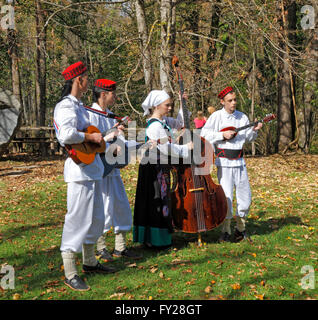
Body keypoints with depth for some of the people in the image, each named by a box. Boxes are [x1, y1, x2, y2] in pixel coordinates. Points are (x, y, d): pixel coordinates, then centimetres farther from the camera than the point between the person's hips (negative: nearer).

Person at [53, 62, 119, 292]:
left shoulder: (79, 106, 17)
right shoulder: (66, 106, -15)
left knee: (95, 218, 18)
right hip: (79, 171, -10)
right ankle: (70, 274, 1)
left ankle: (90, 262, 33)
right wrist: (91, 137, -20)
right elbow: (67, 135, -32)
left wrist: (109, 136, 25)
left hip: (92, 169, 10)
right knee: (78, 219, -6)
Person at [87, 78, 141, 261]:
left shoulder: (109, 116, 17)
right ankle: (100, 248, 11)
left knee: (122, 207, 10)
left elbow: (121, 141, 15)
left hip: (113, 168, 9)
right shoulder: (91, 114, -10)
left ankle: (120, 247, 20)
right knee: (104, 208, -5)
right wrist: (112, 148, -30)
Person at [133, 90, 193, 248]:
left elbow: (179, 123, 25)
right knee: (155, 201, -4)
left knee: (160, 200, 15)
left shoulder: (164, 121, 9)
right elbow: (166, 148, -23)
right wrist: (186, 148, -11)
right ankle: (153, 240, 5)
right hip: (153, 168, -10)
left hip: (161, 166, 10)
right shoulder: (155, 125, -20)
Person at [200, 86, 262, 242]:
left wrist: (254, 130, -4)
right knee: (226, 196, -6)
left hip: (239, 161, 4)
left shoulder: (242, 117, 10)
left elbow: (248, 138, 15)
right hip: (224, 162, -4)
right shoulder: (216, 116, -2)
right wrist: (222, 135, -14)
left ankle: (240, 228, 24)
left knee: (245, 196, 6)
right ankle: (226, 231, 7)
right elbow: (204, 134, -7)